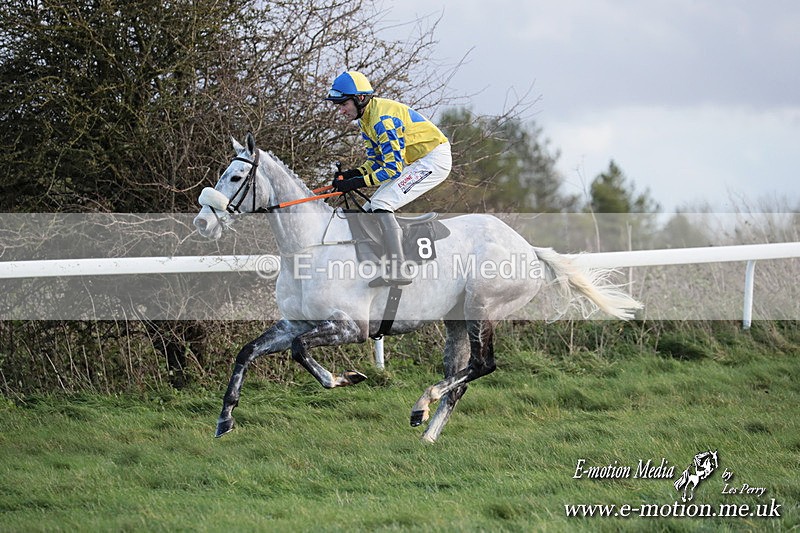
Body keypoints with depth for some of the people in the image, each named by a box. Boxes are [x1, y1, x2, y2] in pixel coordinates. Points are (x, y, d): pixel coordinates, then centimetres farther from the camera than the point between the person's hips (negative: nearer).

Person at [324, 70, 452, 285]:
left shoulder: (383, 118, -25)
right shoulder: (365, 118, 7)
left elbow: (393, 168, -26)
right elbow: (375, 162, 13)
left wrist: (357, 183, -25)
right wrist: (349, 174, -5)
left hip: (435, 159, -10)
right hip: (417, 162, 10)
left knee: (381, 205, -21)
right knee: (371, 210, 8)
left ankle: (398, 272, -24)